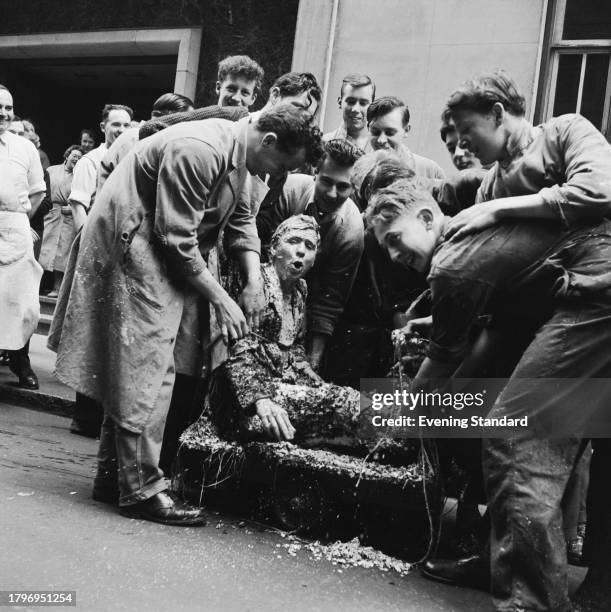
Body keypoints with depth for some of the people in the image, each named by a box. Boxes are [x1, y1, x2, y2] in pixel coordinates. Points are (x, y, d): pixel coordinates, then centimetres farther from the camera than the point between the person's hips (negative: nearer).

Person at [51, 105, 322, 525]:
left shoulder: (245, 160, 4)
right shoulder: (199, 151, -26)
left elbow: (242, 221, 7)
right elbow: (177, 238, -25)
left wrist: (255, 285, -7)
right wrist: (220, 299, -20)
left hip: (168, 251, 10)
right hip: (133, 239, -10)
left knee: (133, 371, 10)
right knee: (146, 365, -11)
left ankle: (113, 477, 17)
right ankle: (142, 490, -6)